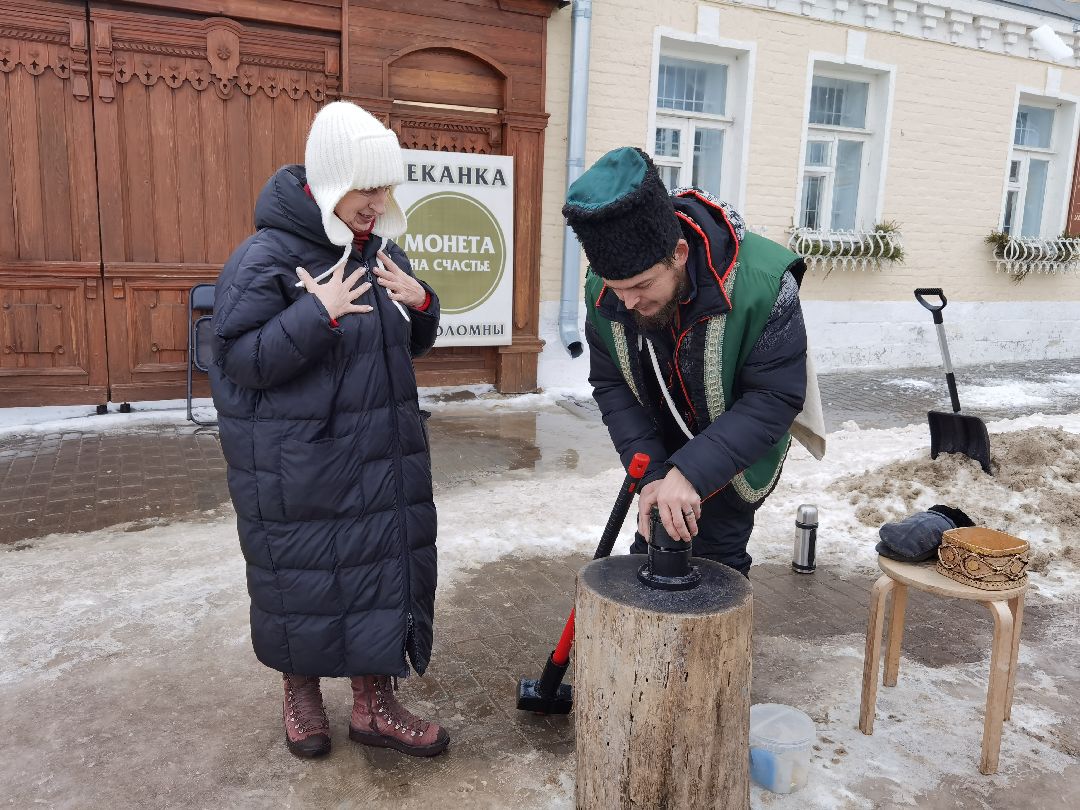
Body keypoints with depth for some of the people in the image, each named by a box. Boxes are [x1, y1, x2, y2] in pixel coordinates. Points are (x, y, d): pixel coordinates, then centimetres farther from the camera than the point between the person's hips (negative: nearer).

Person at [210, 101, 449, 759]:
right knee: (304, 579, 10)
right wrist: (318, 315, -25)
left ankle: (375, 703, 28)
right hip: (297, 469, -5)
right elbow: (239, 360, -17)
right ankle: (301, 693, 36)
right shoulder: (266, 257, -14)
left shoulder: (383, 252, 6)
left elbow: (412, 346, 14)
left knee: (385, 568, 11)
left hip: (382, 458, 6)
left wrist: (422, 304, -7)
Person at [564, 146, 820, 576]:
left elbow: (775, 400, -31)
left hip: (734, 456, -4)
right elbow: (612, 387, -13)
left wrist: (691, 474, -40)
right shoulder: (602, 291, -21)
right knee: (649, 546, 14)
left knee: (715, 556, -2)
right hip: (660, 450, 4)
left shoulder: (762, 283, -36)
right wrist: (649, 474, -25)